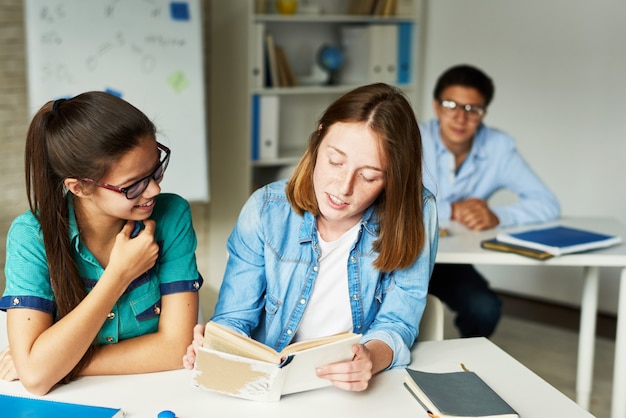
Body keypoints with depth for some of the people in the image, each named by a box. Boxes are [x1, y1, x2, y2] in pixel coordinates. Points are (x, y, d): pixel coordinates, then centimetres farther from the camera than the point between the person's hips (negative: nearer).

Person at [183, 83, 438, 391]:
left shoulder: (415, 216, -11)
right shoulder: (265, 210, -9)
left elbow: (396, 325, -9)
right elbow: (234, 318, -4)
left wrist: (372, 358, -32)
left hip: (369, 392, 0)